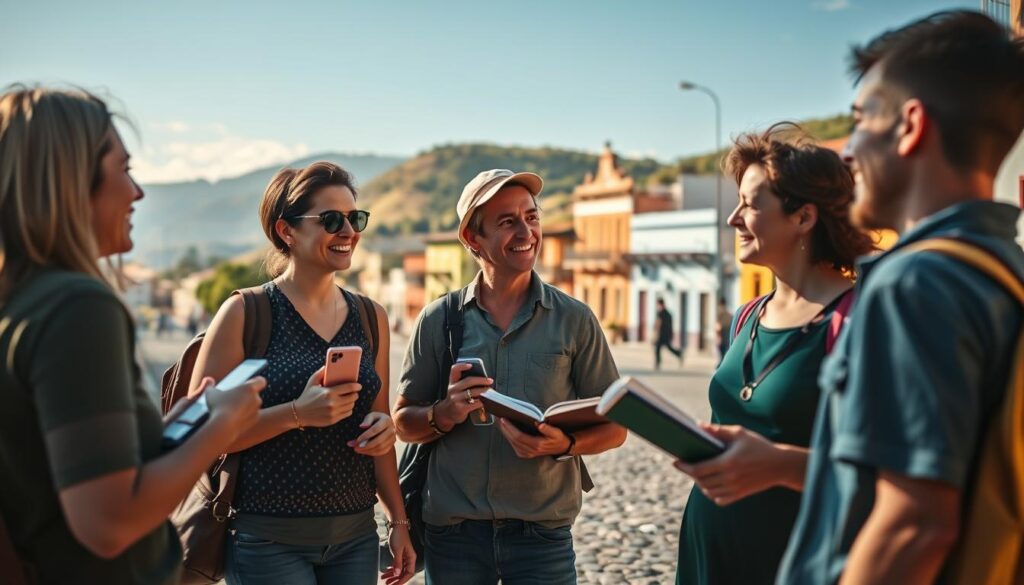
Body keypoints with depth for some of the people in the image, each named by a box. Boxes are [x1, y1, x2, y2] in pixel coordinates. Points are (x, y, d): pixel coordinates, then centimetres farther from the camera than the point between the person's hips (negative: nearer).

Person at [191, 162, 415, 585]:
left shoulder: (371, 318, 7)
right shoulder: (245, 313, -7)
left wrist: (399, 522, 8)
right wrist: (297, 414, -23)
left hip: (355, 535, 5)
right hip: (270, 540, -4)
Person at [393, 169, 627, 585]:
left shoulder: (574, 320, 0)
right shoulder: (438, 320, 1)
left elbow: (614, 428, 2)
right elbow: (403, 423, 5)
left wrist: (565, 444, -17)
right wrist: (445, 414, -15)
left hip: (543, 533, -1)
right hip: (453, 533, 1)